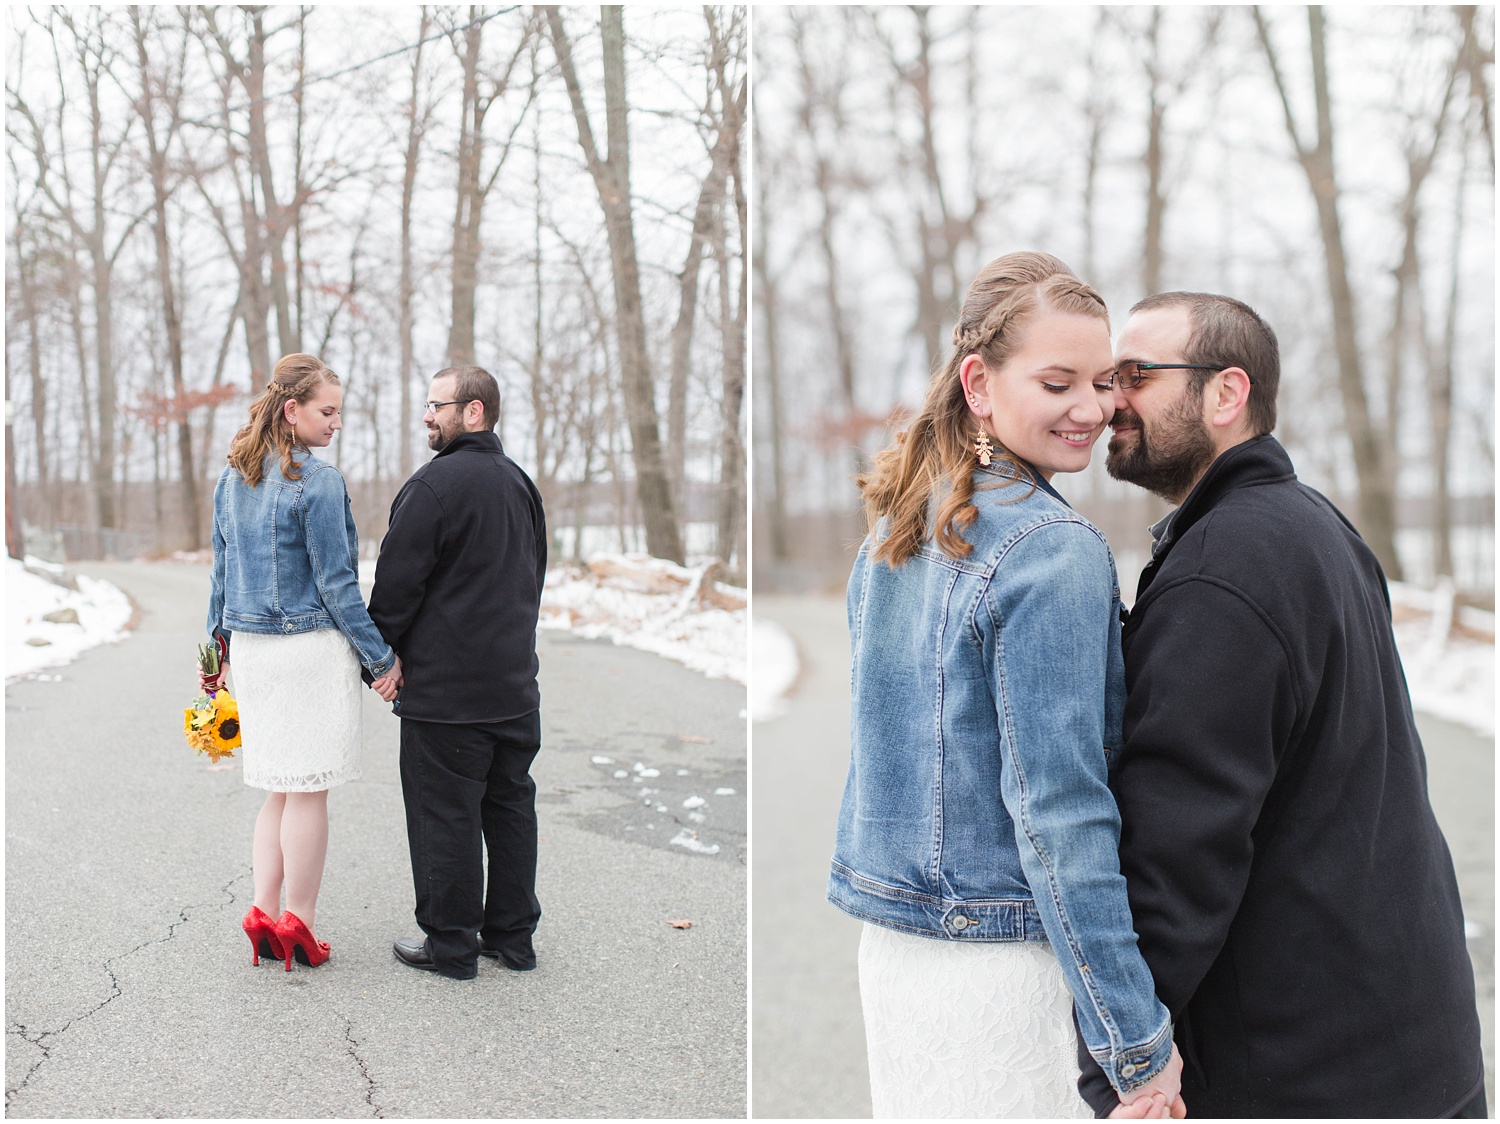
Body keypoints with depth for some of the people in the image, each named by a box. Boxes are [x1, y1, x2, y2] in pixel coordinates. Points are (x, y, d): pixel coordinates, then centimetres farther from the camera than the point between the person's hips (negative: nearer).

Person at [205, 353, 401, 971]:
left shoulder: (232, 479, 9)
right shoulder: (318, 482, -13)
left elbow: (221, 571, 15)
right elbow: (336, 584, -13)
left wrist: (220, 643, 24)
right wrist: (383, 657, -7)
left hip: (250, 647, 7)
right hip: (312, 647, -7)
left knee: (281, 789, 17)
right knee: (308, 790, 4)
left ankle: (264, 914, 16)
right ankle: (298, 926, 12)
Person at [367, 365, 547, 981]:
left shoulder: (435, 484, -15)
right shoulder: (520, 482, 12)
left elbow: (396, 584, -14)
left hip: (445, 690, -8)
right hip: (516, 685, 8)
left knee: (446, 815, 2)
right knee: (510, 805, 14)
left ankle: (451, 945, 12)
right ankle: (512, 935, 24)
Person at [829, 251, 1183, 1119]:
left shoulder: (895, 529, 7)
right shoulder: (1056, 552, -17)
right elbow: (1058, 810, -20)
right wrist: (1139, 1041, -15)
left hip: (888, 940, 8)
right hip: (995, 954, -8)